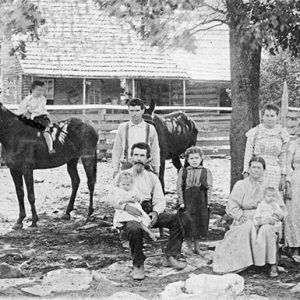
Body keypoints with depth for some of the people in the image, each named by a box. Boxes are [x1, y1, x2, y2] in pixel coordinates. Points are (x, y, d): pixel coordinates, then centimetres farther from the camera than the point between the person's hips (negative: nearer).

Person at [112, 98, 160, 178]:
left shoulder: (150, 128, 3)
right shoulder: (122, 128, 5)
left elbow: (155, 152, 9)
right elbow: (116, 150, 9)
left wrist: (156, 171, 8)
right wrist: (115, 170, 6)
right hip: (126, 166, 0)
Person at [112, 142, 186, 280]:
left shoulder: (152, 177, 19)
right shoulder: (122, 175, 11)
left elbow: (160, 200, 10)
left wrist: (155, 212, -14)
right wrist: (126, 206, -20)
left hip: (149, 213, 3)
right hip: (129, 215, -3)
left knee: (177, 219, -19)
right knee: (134, 228, -39)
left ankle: (170, 257, -11)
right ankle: (138, 266, -20)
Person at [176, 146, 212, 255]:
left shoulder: (206, 172, 3)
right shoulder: (183, 171, 3)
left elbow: (209, 188, 2)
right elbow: (179, 187, 1)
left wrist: (208, 202, -5)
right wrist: (181, 201, -5)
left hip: (201, 201, 0)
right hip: (187, 200, 0)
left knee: (200, 224, 5)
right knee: (188, 224, 0)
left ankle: (197, 246, 19)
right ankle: (189, 247, 13)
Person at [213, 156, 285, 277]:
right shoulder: (240, 185, 10)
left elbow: (280, 208, 8)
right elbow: (232, 207, 2)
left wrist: (272, 218, -12)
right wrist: (242, 216, -16)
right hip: (244, 220, 0)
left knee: (266, 230, -33)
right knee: (249, 227, -35)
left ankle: (273, 265, -26)